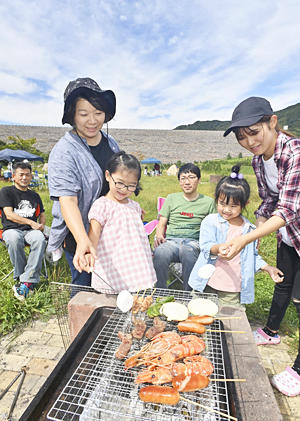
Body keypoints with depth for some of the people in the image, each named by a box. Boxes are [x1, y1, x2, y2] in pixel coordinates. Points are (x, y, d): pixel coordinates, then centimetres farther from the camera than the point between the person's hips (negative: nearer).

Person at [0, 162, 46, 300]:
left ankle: (27, 282, -34)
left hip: (30, 231, 2)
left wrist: (41, 224, 1)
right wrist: (31, 222, -12)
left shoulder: (34, 195, 21)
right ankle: (20, 276, -23)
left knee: (40, 239, -34)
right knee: (14, 239, -39)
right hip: (11, 229, -2)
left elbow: (42, 214, 25)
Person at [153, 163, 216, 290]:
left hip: (193, 241, -1)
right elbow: (161, 224, 15)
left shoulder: (208, 202, 16)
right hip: (170, 240, 1)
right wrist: (159, 235, -8)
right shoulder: (171, 198, 18)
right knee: (160, 252, -34)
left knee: (187, 251, -38)